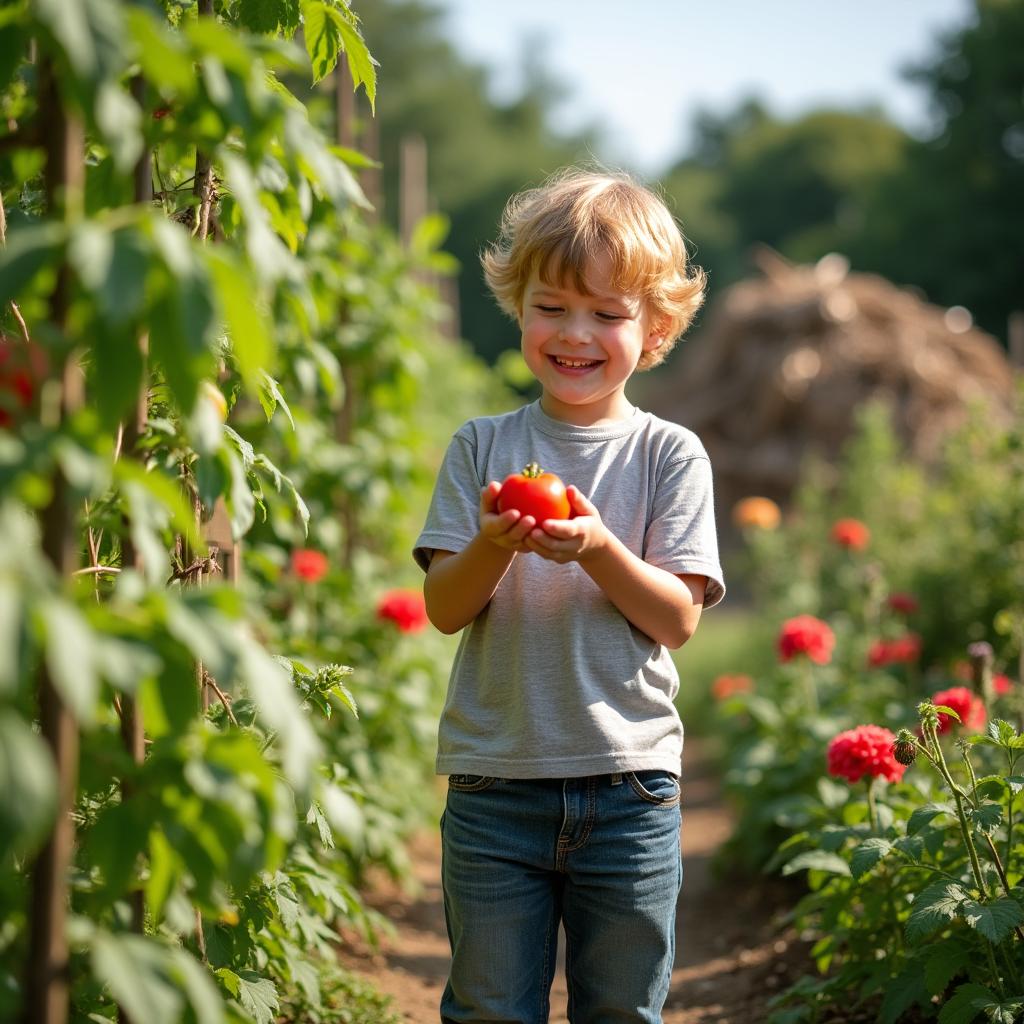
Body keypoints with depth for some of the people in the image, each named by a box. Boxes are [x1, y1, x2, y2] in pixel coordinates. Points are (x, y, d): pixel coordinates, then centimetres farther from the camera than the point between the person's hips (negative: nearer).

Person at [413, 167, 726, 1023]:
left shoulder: (670, 455, 0)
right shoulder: (482, 446, 3)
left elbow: (677, 619, -6)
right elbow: (444, 609, -1)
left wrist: (598, 549, -22)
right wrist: (492, 545, -21)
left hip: (629, 781, -1)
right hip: (495, 781, 1)